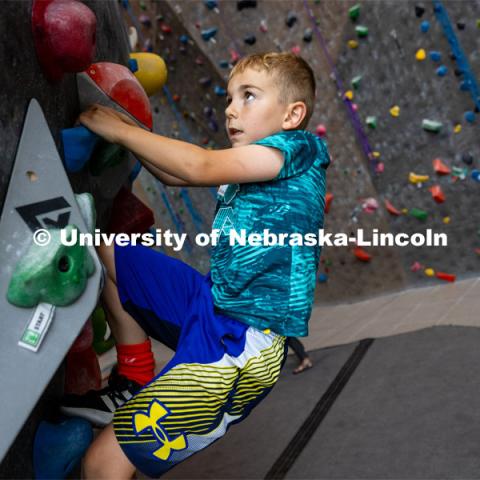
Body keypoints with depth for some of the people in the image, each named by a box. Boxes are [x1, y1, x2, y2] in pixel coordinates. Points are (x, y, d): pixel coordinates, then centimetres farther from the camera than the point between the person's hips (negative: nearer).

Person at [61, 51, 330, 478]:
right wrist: (122, 130, 5)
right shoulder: (249, 162, 15)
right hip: (210, 304, 9)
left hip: (241, 348, -9)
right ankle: (135, 386, 15)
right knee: (104, 251, 14)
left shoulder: (301, 148, -9)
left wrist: (121, 130, -11)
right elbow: (174, 174, 17)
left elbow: (199, 167, -20)